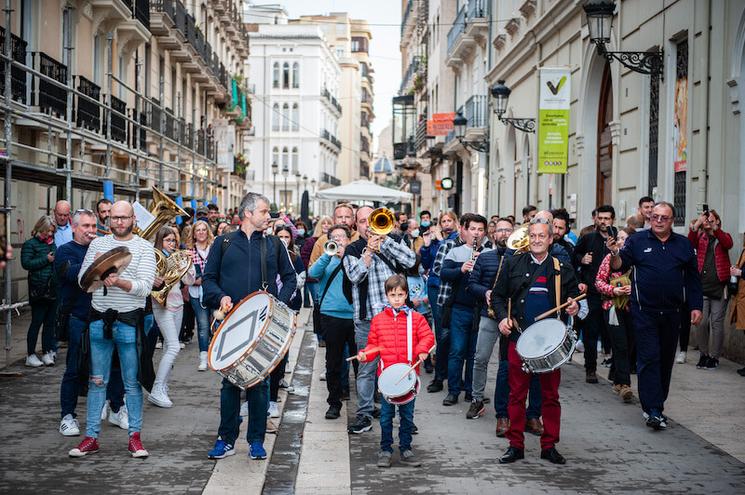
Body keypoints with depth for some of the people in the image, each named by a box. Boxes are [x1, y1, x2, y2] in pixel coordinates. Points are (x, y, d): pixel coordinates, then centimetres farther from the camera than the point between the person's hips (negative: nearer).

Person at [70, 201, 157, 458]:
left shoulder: (144, 248, -1)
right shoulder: (98, 244, 9)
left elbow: (145, 287, -11)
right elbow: (82, 280, 7)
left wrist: (119, 282, -27)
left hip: (129, 322, -3)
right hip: (99, 319, 3)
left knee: (132, 383, 4)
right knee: (97, 381, 8)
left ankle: (134, 437, 13)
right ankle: (91, 437, 15)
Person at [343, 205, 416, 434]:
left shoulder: (391, 244, 12)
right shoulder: (353, 250, 7)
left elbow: (410, 260, -6)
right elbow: (355, 275, -10)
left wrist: (383, 239, -8)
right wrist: (369, 250, -16)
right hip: (367, 318, -1)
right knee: (366, 368, 3)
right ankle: (365, 414, 12)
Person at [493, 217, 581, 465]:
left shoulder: (562, 269, 7)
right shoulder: (514, 264, 6)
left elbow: (574, 296, 15)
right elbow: (498, 295, 9)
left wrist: (574, 307, -7)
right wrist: (502, 317, -7)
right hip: (519, 338, 0)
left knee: (550, 395, 6)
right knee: (517, 394, 4)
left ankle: (549, 446, 17)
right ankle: (516, 445, 13)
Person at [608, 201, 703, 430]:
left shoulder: (683, 244, 9)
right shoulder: (637, 241, 0)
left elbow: (693, 278, 11)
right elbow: (619, 266, -6)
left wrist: (696, 306, 5)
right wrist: (615, 254, -27)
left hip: (672, 313, 4)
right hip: (644, 312, -4)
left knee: (666, 359, 11)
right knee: (649, 358, -9)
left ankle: (657, 403, 24)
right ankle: (653, 410, -11)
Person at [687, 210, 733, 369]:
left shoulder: (723, 236, 9)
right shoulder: (700, 238, 10)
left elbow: (728, 244, -15)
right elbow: (690, 243, -12)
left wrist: (715, 228, -29)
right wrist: (695, 226, -27)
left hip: (719, 286, -1)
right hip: (702, 286, 1)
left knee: (716, 322, 1)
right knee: (701, 322, 0)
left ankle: (714, 357, 9)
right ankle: (704, 354, 14)